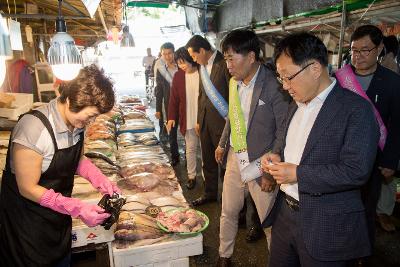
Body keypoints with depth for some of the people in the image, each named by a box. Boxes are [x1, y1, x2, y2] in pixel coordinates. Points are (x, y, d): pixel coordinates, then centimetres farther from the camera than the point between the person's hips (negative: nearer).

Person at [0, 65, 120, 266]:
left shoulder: (76, 120, -10)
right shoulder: (34, 129, -33)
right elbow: (28, 188, -25)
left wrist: (101, 181, -9)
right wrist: (78, 209, -30)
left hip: (59, 210, 6)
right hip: (28, 219, -6)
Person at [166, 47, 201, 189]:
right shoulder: (178, 76, 1)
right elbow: (174, 98, 3)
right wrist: (171, 117, -4)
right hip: (188, 120, 2)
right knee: (191, 149, 10)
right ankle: (191, 176, 23)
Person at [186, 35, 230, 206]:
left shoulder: (224, 64, -14)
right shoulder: (203, 66, 10)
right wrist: (198, 120, 14)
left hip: (221, 121, -7)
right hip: (205, 121, 8)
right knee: (208, 162, 18)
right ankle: (210, 194, 35)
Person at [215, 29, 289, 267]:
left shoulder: (273, 86, -19)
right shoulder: (234, 82, 3)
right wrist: (223, 144, 19)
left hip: (261, 166, -6)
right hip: (235, 159, 7)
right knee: (228, 213, 20)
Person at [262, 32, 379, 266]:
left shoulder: (356, 109, -17)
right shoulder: (297, 103, 6)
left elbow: (356, 171, -23)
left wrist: (298, 174, -21)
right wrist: (275, 155, -2)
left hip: (326, 228, -6)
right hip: (284, 213, 7)